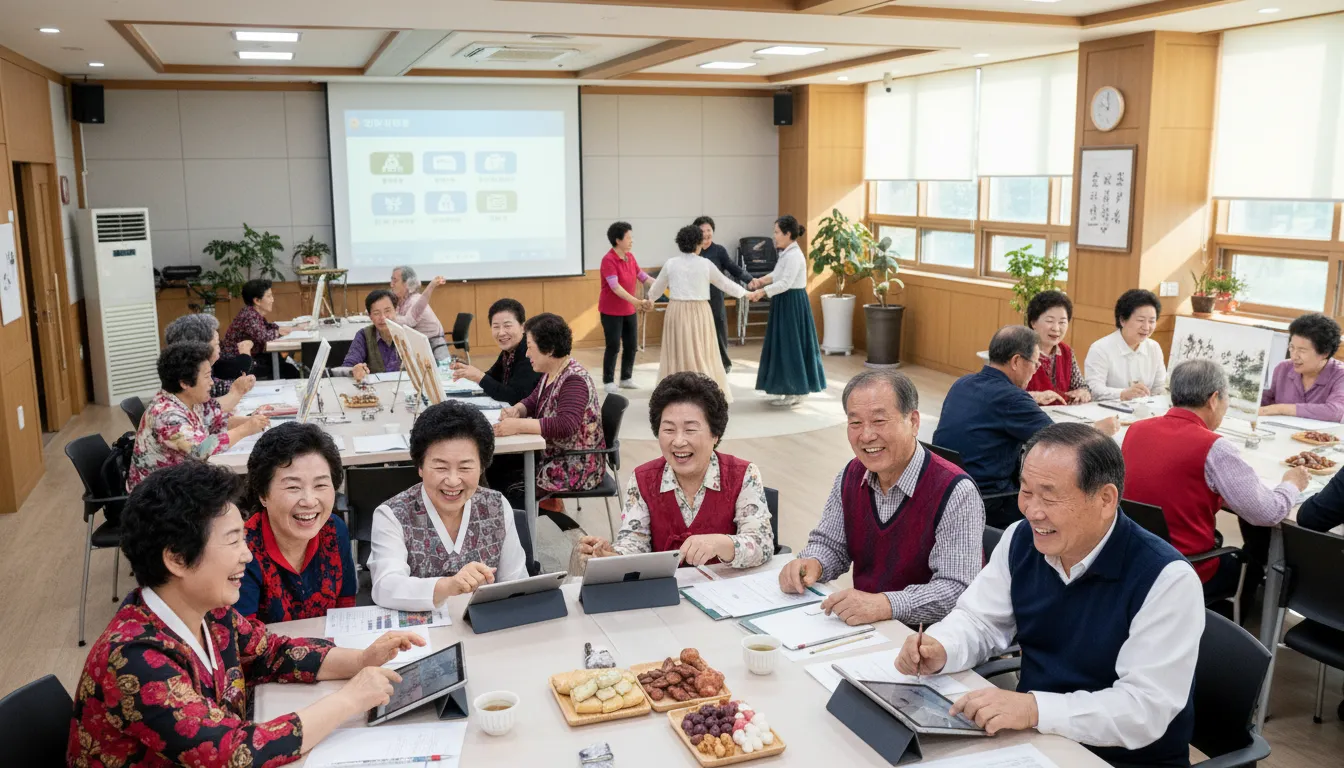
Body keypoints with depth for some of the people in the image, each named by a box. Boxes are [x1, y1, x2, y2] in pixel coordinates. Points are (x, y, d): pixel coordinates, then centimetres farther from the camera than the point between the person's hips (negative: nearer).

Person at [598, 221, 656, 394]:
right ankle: (608, 381, 9)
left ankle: (626, 378, 23)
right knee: (614, 346, -4)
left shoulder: (630, 257, 5)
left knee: (632, 345, 9)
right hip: (611, 311, -7)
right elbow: (615, 287, -27)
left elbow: (643, 277, 12)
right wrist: (637, 301, -35)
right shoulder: (608, 260, -19)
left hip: (629, 310, 7)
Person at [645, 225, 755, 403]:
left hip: (677, 311, 1)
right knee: (702, 355, 6)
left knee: (678, 354, 8)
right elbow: (724, 283, 9)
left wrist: (649, 299, 37)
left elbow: (656, 288, 14)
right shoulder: (705, 264, -3)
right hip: (699, 312, -1)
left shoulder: (671, 264, 1)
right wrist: (746, 293, 24)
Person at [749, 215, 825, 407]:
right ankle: (789, 390, 20)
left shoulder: (794, 255, -19)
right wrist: (760, 280, 5)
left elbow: (785, 284, -26)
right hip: (785, 303, 10)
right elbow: (777, 275, 21)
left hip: (793, 304, -10)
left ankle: (795, 393, 5)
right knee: (785, 346, 13)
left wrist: (761, 293, -26)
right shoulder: (787, 253, 12)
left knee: (791, 346, -4)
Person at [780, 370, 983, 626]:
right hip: (863, 631, 7)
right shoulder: (851, 476, 6)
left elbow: (957, 590, -22)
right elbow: (830, 545, 15)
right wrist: (811, 565, -8)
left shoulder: (955, 493, -17)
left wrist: (883, 605, -34)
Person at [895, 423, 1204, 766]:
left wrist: (1035, 708, -37)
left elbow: (1147, 707, -26)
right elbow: (979, 621, 5)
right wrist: (940, 650, -17)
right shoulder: (1021, 540, -3)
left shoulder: (1166, 579, -21)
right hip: (1031, 737, 6)